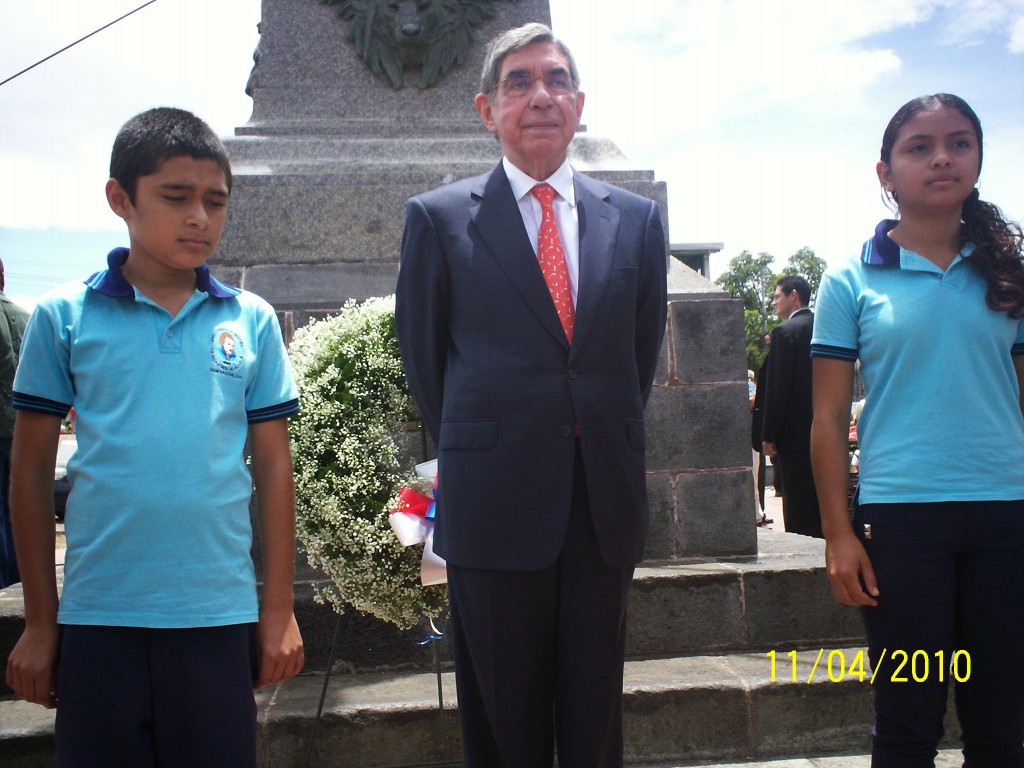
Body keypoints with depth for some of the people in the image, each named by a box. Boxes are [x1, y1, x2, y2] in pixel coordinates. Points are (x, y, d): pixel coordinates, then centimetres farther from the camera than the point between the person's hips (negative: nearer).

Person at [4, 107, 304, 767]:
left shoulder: (253, 321, 3)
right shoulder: (63, 317, 0)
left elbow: (274, 466, 5)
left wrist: (279, 612, 4)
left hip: (219, 615, 1)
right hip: (96, 616, 0)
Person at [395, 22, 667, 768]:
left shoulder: (637, 218, 8)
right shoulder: (439, 217, 1)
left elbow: (643, 348, 14)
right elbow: (424, 356, 7)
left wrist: (607, 440, 11)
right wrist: (473, 449, 7)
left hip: (607, 502, 3)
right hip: (495, 504, -2)